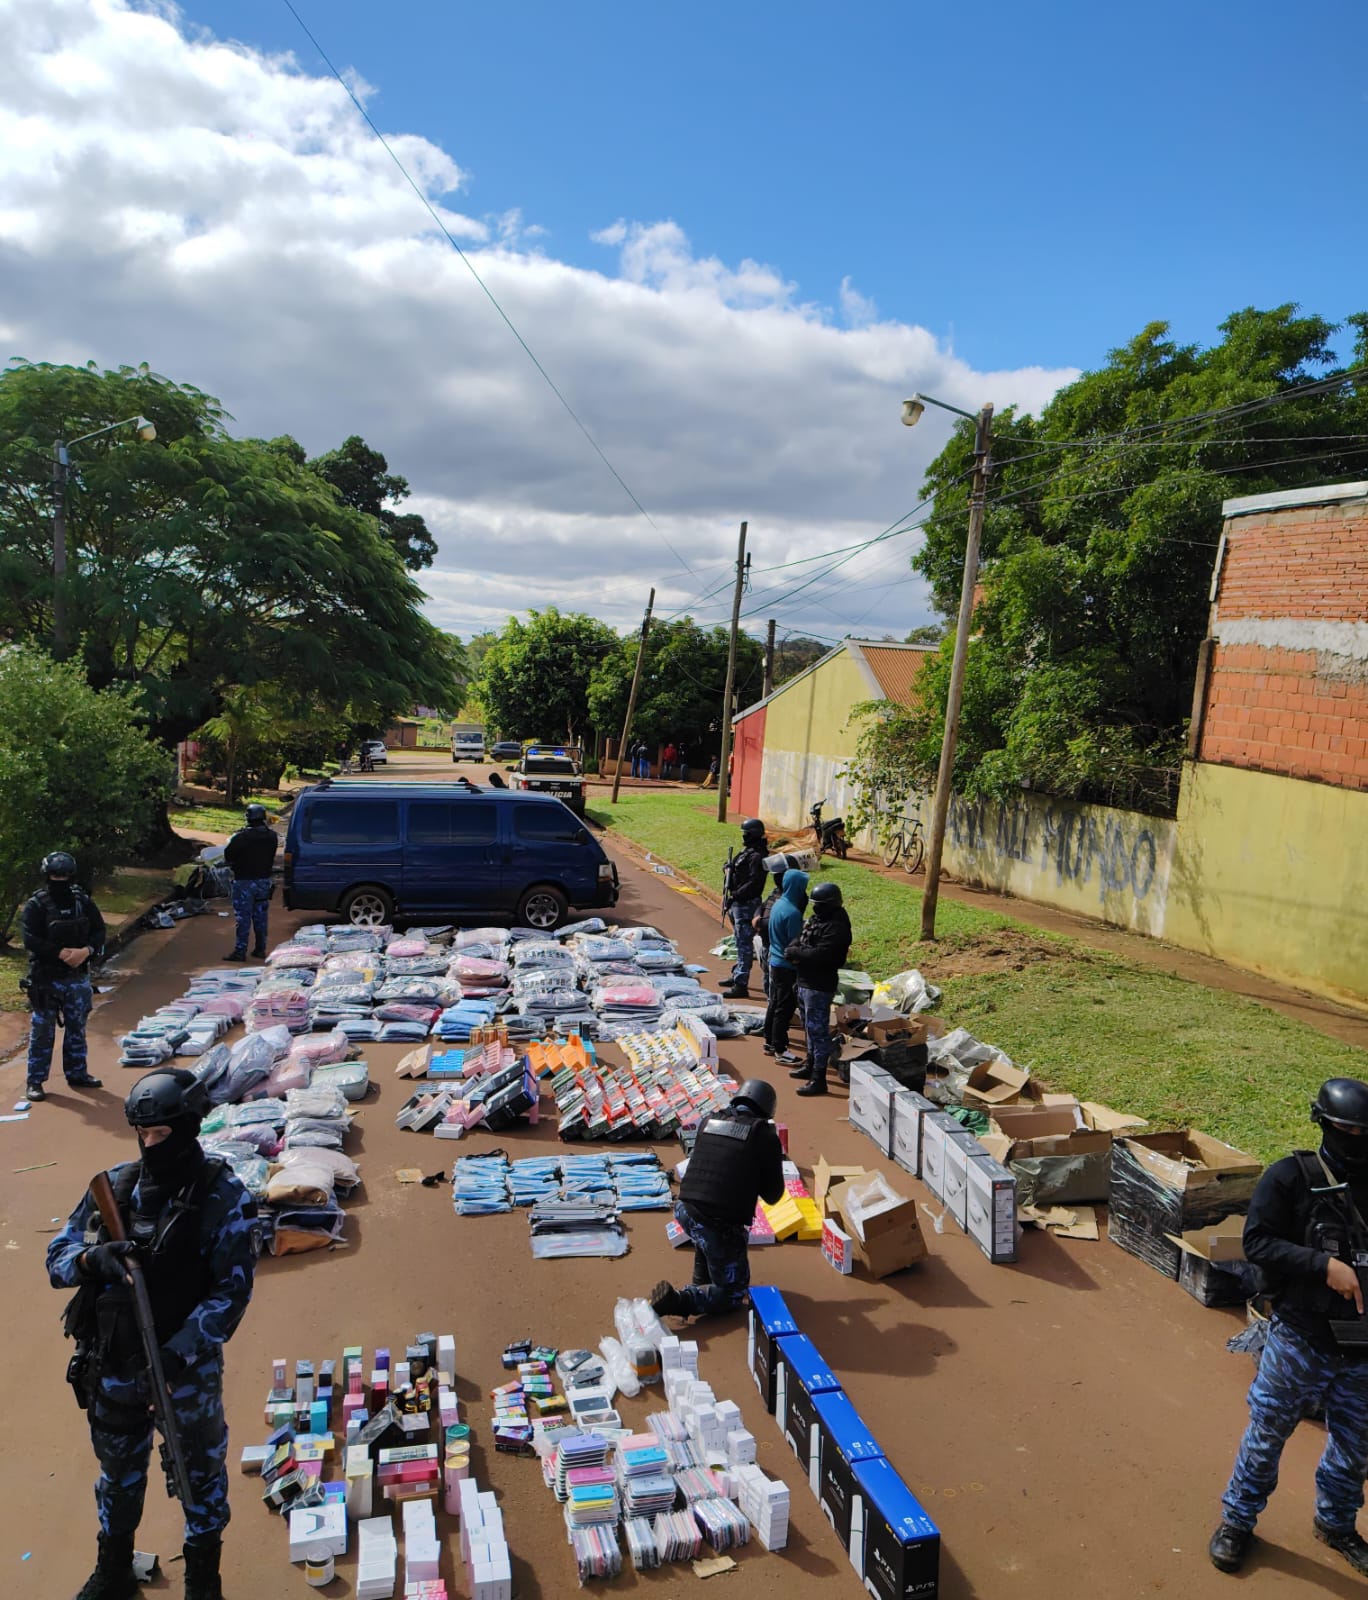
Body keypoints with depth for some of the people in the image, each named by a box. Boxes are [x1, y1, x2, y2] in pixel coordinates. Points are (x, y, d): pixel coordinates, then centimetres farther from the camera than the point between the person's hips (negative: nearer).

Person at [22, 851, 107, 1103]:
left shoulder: (83, 901, 4)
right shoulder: (35, 905, -8)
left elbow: (99, 931, 3)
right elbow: (31, 940, -15)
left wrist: (86, 951, -16)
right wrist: (62, 953, -22)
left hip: (78, 978, 4)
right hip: (46, 979, -4)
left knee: (77, 1028, 14)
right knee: (42, 1032, 0)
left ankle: (77, 1073, 27)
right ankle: (35, 1081, 10)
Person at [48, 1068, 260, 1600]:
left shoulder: (223, 1197, -18)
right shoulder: (114, 1186, -6)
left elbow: (233, 1288, -18)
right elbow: (57, 1256, -3)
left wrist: (179, 1349, -26)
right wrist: (92, 1258, -25)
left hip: (189, 1357, -3)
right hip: (114, 1356, 4)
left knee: (201, 1463, 16)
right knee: (117, 1461, 24)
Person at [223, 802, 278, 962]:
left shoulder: (241, 837, -18)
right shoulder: (271, 837, 1)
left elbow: (228, 855, -9)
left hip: (244, 881, -5)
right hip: (264, 880, 5)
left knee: (243, 918, -1)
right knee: (260, 916, 13)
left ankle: (240, 951, 0)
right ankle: (260, 949, 18)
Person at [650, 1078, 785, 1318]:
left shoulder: (710, 1121, 9)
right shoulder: (766, 1136, -3)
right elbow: (773, 1194, 3)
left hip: (685, 1212, 5)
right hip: (721, 1226, -5)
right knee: (732, 1294, 15)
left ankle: (701, 1282, 36)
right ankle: (677, 1301, -7)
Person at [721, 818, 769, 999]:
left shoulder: (757, 856, -19)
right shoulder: (748, 851, 13)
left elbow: (754, 883, -25)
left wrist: (735, 895, -22)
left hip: (746, 905, -11)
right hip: (739, 903, 11)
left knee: (744, 944, -9)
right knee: (741, 942, 22)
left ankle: (740, 986, -9)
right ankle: (737, 975, 36)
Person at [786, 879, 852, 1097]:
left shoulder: (836, 928, -20)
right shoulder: (816, 919, 11)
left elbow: (820, 955, -28)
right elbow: (797, 941, 13)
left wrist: (795, 952, -15)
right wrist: (794, 950, -10)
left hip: (819, 986, -10)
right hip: (805, 982, 10)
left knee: (818, 1030, -5)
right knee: (810, 1027, 23)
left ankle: (819, 1079, 0)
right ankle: (811, 1065, 39)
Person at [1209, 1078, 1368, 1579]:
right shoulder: (1291, 1177, -13)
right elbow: (1257, 1242, -16)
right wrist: (1325, 1265, -25)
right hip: (1300, 1340, -4)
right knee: (1267, 1434, 11)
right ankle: (1237, 1521, 32)